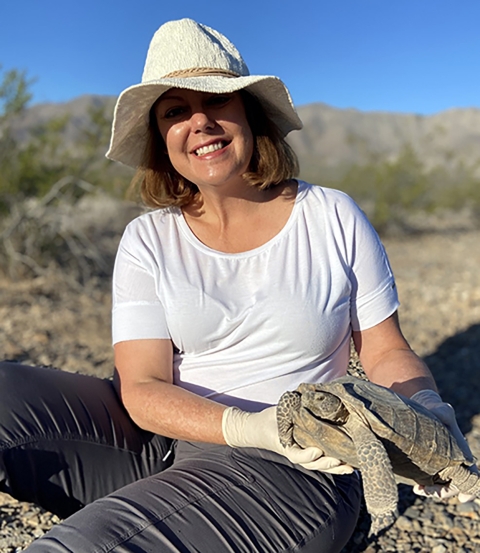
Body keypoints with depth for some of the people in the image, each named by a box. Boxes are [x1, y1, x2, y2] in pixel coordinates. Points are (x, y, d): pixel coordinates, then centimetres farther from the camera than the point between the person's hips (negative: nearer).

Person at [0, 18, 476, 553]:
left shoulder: (334, 219, 0)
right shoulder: (147, 241, 2)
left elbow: (385, 352, 6)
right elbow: (142, 388, -7)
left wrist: (427, 407, -16)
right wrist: (250, 426, -24)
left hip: (287, 470, -3)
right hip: (160, 437, 4)